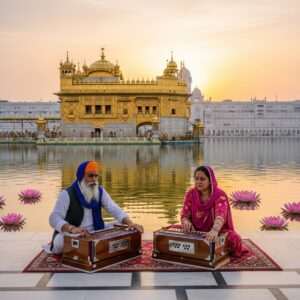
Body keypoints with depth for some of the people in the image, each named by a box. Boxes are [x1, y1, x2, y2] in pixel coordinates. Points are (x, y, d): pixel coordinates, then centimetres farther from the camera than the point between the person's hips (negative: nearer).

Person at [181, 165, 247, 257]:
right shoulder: (190, 194, -4)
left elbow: (220, 215, -35)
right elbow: (184, 215, -7)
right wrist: (186, 222, -34)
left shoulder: (220, 195, -16)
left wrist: (214, 231, -56)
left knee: (233, 238, -32)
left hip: (219, 232, -3)